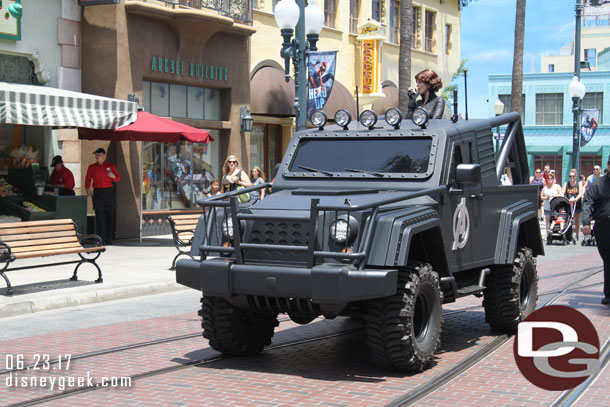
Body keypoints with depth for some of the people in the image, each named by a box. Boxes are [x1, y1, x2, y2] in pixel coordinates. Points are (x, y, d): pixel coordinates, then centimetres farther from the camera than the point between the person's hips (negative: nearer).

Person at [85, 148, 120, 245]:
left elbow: (118, 178, 6)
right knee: (100, 216, -7)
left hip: (109, 192, 0)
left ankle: (109, 238, 8)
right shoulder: (91, 167, 10)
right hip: (97, 193, 0)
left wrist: (113, 176, -15)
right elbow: (88, 179, 12)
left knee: (109, 215, 1)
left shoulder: (110, 166, 8)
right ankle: (101, 238, -5)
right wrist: (88, 188, -4)